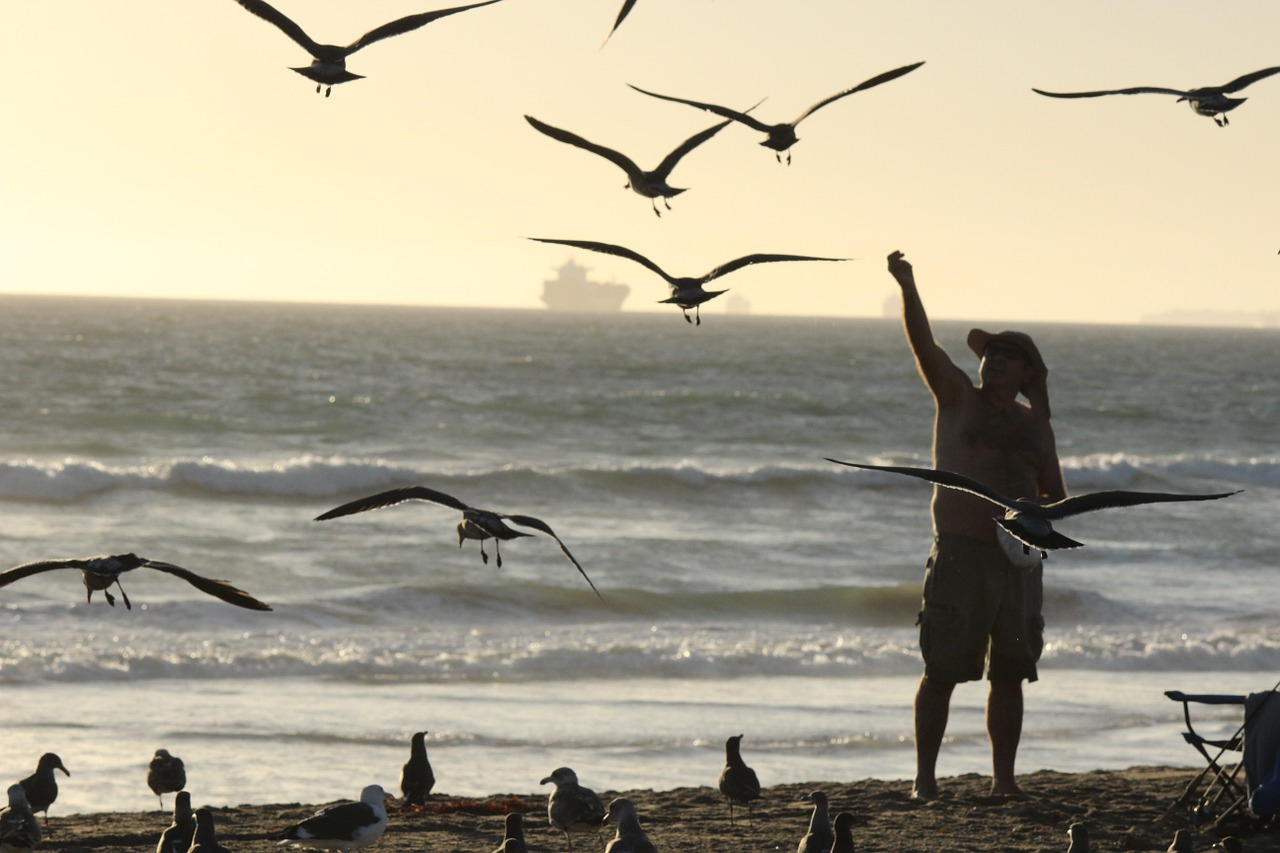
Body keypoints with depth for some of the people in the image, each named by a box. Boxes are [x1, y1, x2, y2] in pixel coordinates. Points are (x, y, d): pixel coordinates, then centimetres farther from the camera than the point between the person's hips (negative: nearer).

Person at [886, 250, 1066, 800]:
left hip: (1018, 558, 4)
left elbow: (1056, 495, 19)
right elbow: (923, 343, -8)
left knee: (1009, 673, 6)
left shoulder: (1033, 425, 16)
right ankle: (925, 778, -1)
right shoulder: (958, 398, 6)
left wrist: (1040, 512, -4)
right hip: (960, 552, -4)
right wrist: (907, 288, -22)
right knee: (942, 671, -5)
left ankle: (1004, 778, 13)